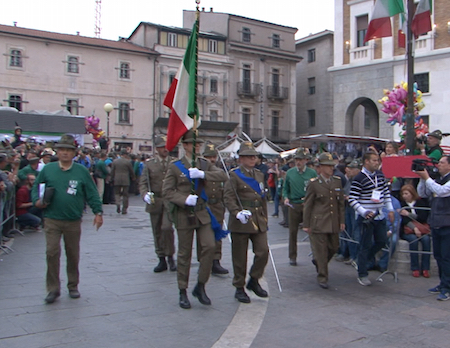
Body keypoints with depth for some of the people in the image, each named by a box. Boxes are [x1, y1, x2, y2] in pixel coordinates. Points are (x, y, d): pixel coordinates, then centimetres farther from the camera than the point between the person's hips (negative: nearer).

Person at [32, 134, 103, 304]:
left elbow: (92, 194, 2)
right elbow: (36, 187, 12)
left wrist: (98, 212, -4)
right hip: (52, 220, 0)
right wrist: (37, 200, -6)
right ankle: (53, 289, 7)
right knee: (52, 252, -6)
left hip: (74, 221, 0)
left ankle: (73, 286, 27)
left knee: (73, 254, 10)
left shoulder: (82, 171, 1)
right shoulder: (48, 169, 3)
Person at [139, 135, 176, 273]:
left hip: (170, 201, -2)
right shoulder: (149, 164, 6)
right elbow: (143, 183, 2)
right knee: (157, 232, 8)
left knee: (166, 228, -18)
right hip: (154, 202, 2)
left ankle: (170, 257, 1)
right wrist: (145, 194, -18)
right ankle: (162, 260, 22)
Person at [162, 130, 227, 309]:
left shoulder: (205, 164, 8)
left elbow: (223, 175, -7)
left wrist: (202, 174, -21)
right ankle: (183, 292, 18)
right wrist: (185, 200, -20)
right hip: (184, 214, -3)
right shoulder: (175, 166, -2)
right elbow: (167, 191, -6)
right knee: (184, 254, 4)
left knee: (210, 246, -10)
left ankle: (200, 286, 9)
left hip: (202, 212, 3)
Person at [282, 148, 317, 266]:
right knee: (293, 232, 6)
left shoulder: (312, 173, -1)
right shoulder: (290, 173, 4)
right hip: (294, 206, 2)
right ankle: (292, 257, 18)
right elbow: (285, 188, 13)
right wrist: (286, 197, -5)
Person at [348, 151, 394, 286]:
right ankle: (362, 275, 12)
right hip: (366, 218, -7)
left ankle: (368, 257, 39)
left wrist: (390, 210, 12)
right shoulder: (359, 179, -15)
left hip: (379, 216, 7)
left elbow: (386, 192, 18)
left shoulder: (380, 175, 7)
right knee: (366, 245, 0)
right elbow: (352, 200, -15)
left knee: (382, 241, 12)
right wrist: (364, 212, -24)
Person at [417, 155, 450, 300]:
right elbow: (422, 193, 15)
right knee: (438, 255, 13)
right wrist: (422, 179, 1)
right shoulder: (437, 180, 15)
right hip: (435, 223, 8)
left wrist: (427, 178, -17)